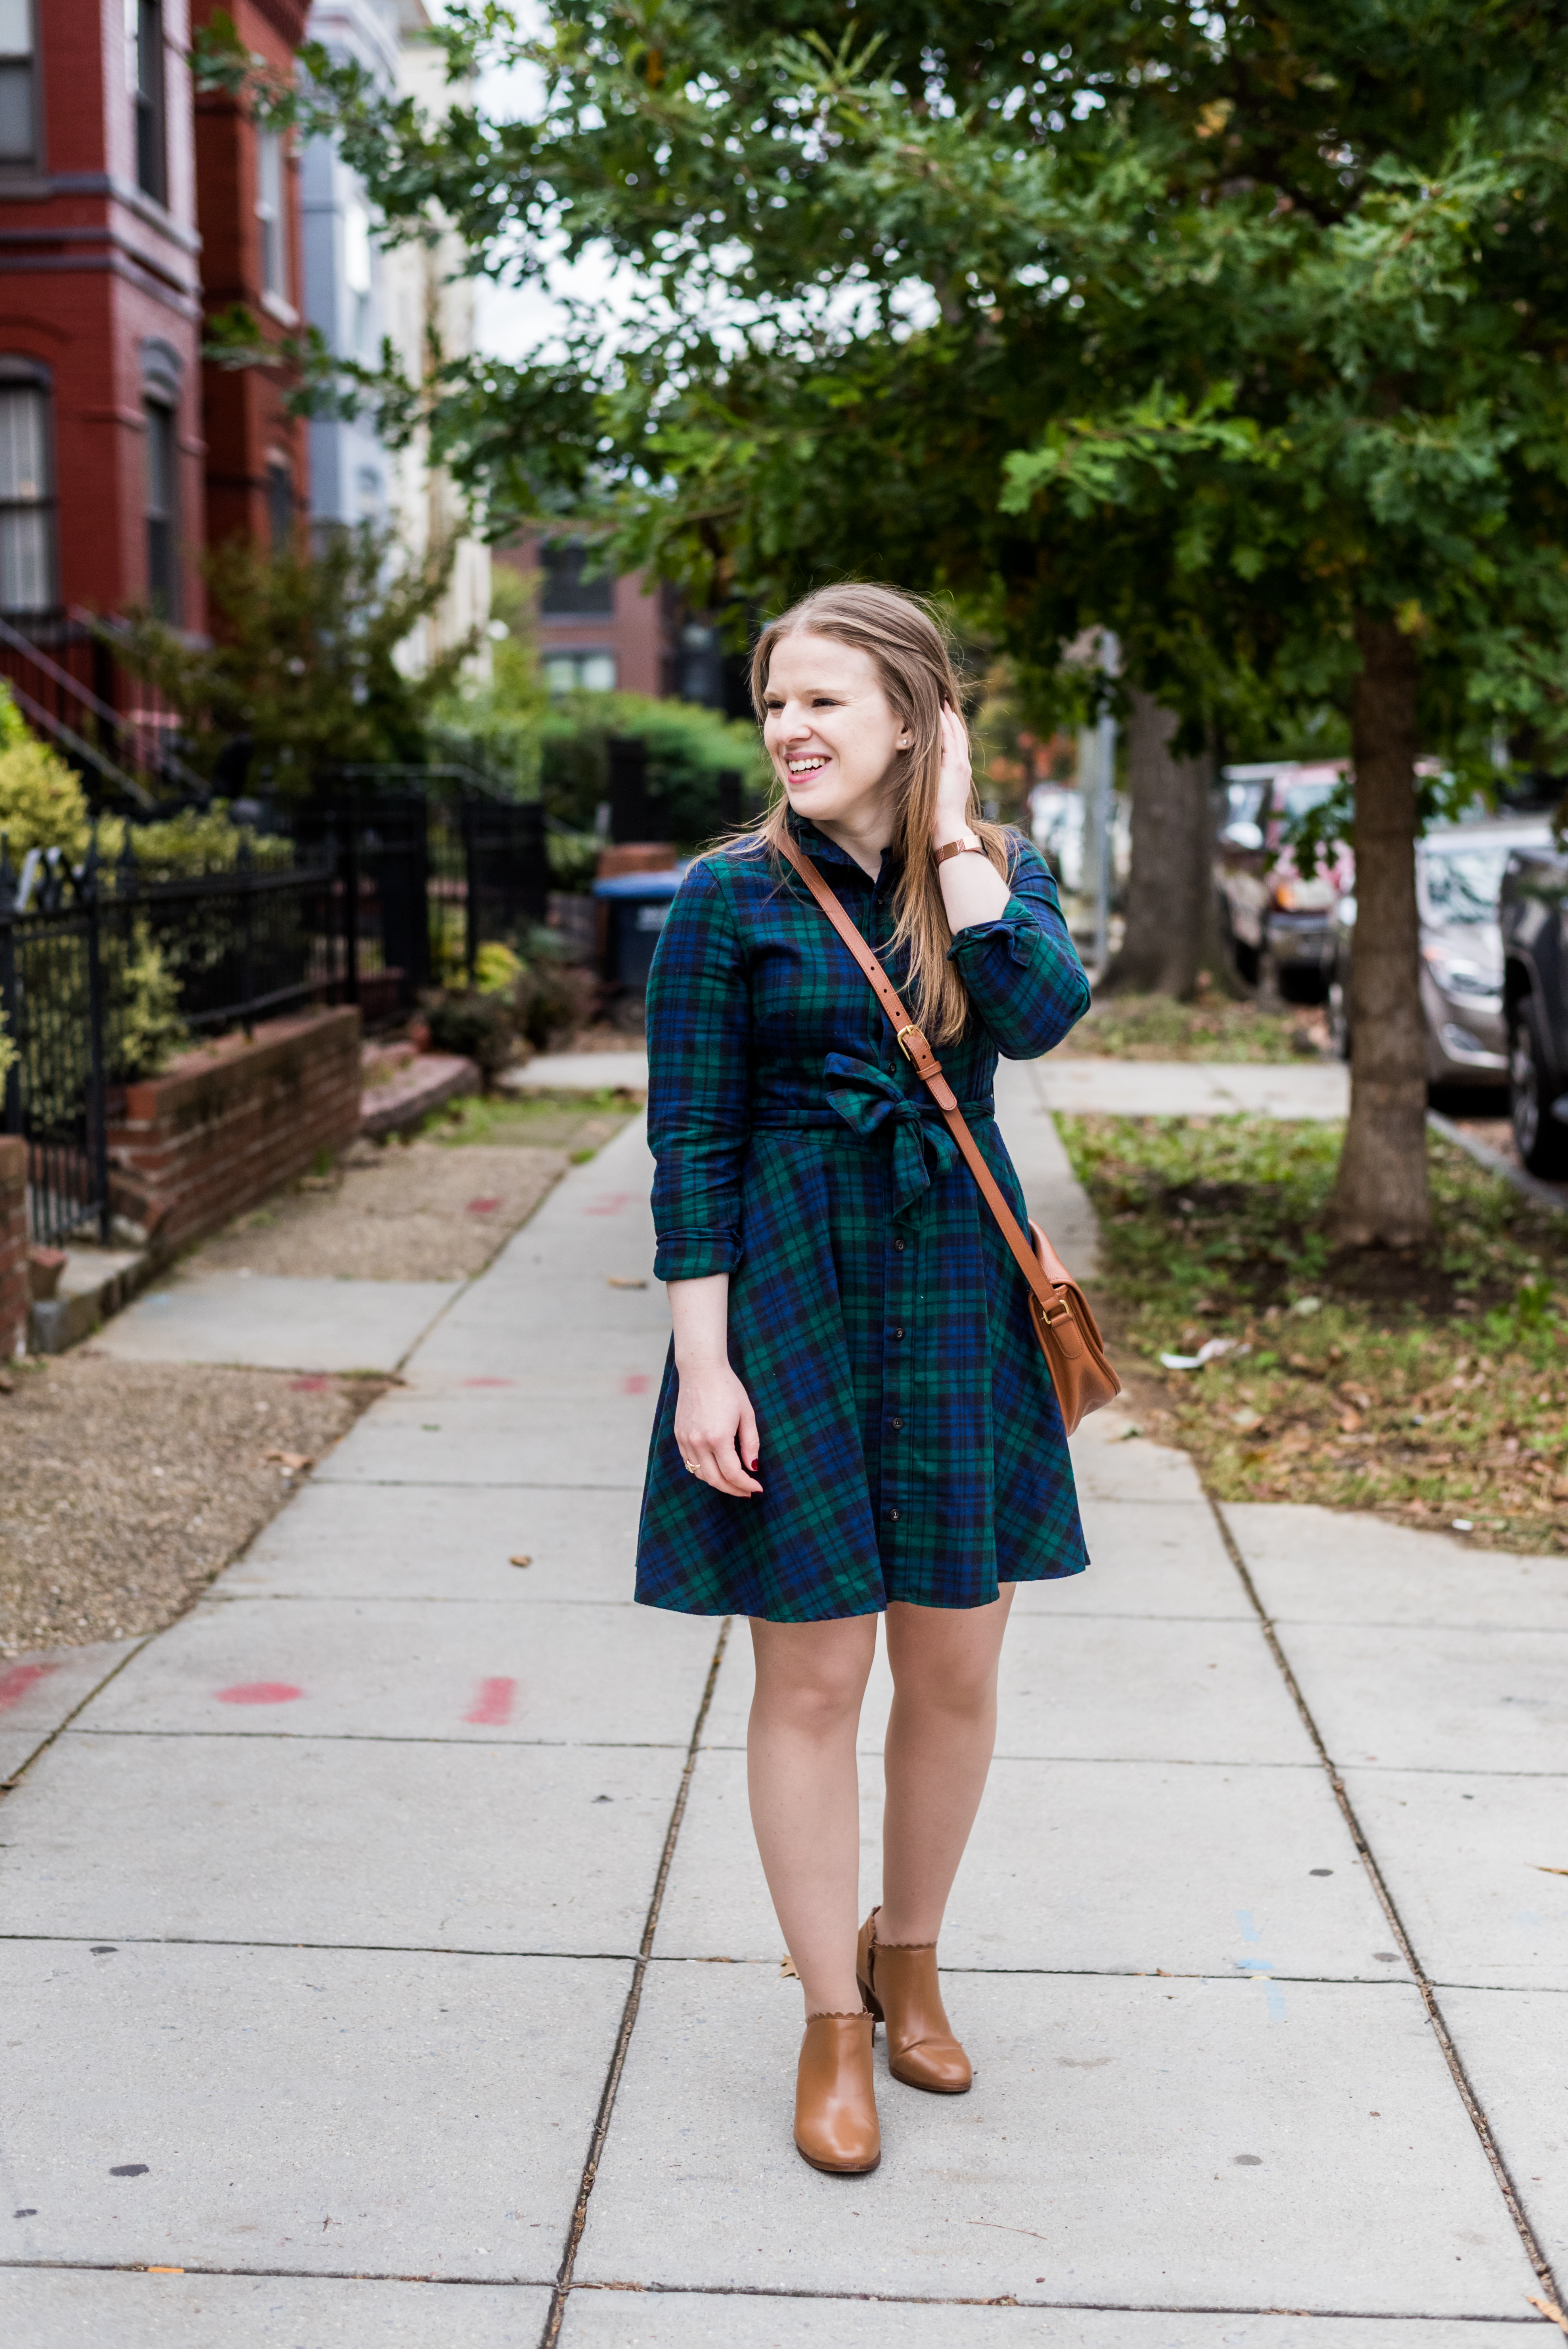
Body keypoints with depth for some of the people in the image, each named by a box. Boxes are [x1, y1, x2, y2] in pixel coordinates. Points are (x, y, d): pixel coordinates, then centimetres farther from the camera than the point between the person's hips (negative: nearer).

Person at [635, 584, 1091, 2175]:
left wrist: (954, 837, -10)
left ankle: (908, 1957, 35)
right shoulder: (732, 897, -4)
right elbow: (689, 1145, -5)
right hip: (786, 1298, -3)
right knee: (812, 1676, 3)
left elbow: (1038, 1012, -18)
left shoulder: (999, 871, 4)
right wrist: (704, 1367, -11)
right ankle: (832, 2024, 20)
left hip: (957, 1295, 3)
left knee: (954, 1671, 11)